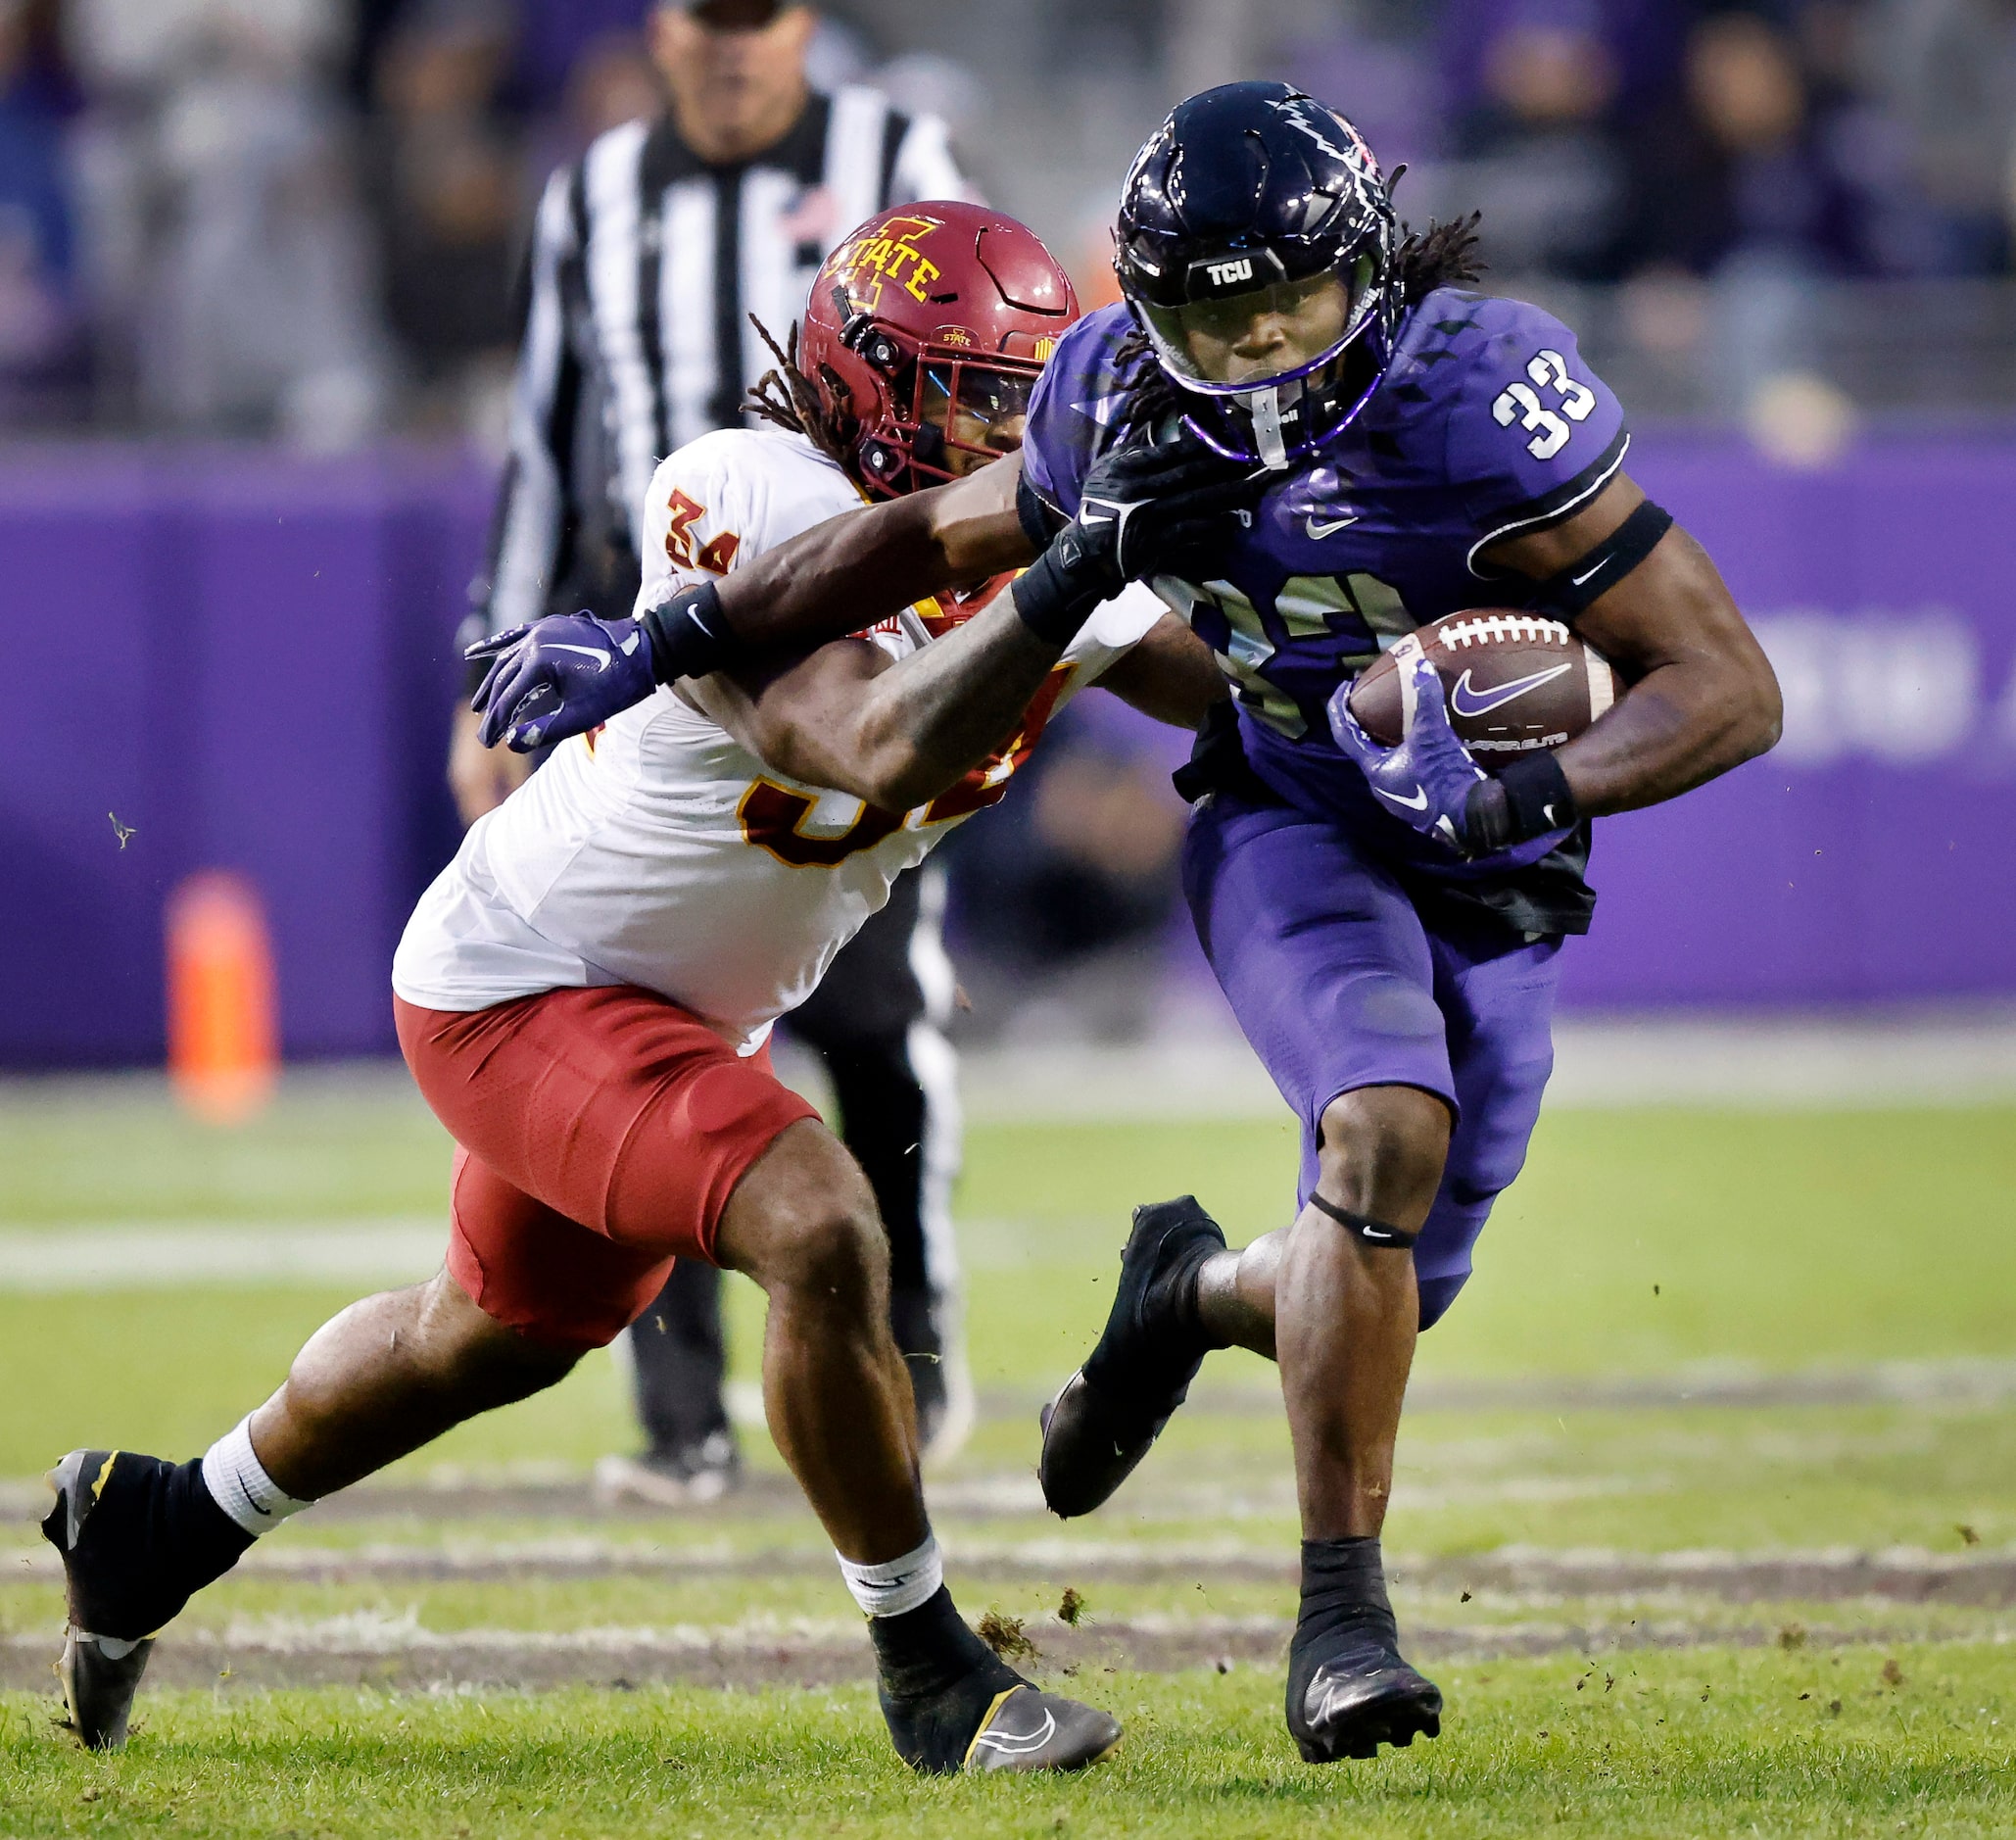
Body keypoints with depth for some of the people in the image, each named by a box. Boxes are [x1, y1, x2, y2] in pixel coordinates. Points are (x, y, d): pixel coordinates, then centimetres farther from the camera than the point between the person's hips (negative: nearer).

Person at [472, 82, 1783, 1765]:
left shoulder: (1477, 400, -27)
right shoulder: (1133, 408, -15)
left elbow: (1731, 689, -26)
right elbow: (943, 536, 7)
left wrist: (1524, 793, -41)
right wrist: (670, 644, 8)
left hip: (1488, 883, 0)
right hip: (1294, 828, 0)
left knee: (1384, 1293, 3)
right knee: (1387, 1130, -29)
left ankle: (1196, 1293, 41)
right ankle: (1340, 1613, -20)